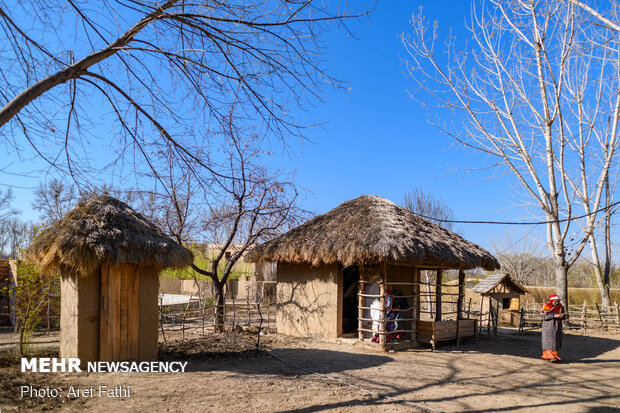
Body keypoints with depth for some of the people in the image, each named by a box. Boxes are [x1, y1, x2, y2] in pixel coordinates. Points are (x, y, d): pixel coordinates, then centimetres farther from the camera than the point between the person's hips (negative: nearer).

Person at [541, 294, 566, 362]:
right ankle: (548, 356, -8)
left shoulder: (560, 307, 2)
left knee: (556, 341, 4)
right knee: (548, 341, -7)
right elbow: (544, 316, -14)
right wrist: (554, 316, -25)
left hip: (557, 326, 4)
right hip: (548, 326, -4)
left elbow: (564, 316, 4)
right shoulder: (546, 307, -8)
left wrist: (561, 316, -20)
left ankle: (554, 355, 12)